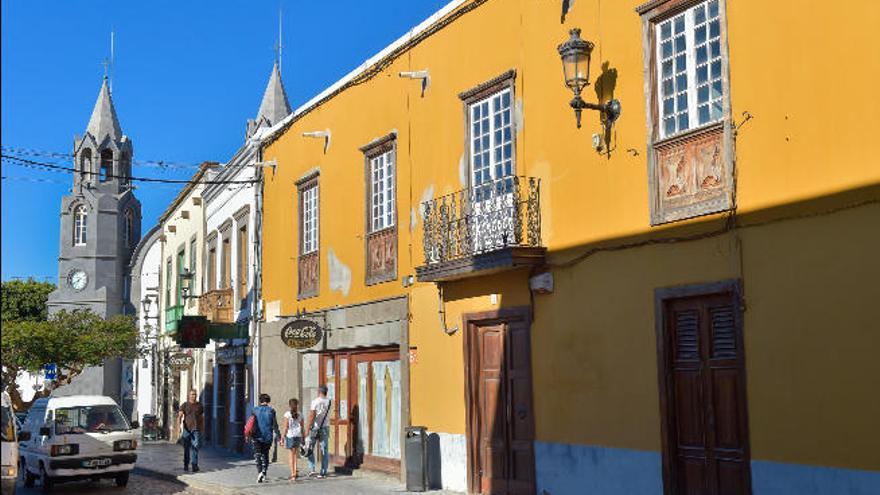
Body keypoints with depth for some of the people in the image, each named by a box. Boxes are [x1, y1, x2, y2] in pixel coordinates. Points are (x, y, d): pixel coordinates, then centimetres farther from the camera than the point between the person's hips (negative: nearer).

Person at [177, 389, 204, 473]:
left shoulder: (200, 406, 9)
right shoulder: (184, 405, 3)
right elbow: (179, 416, -9)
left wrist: (203, 429, 17)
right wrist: (180, 424, -27)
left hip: (196, 429, 0)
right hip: (186, 429, 0)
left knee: (195, 447, -14)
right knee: (186, 448, 10)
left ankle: (195, 466, -19)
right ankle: (186, 465, 26)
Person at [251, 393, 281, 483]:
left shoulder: (255, 410, 0)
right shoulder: (271, 411, -1)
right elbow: (275, 425, -3)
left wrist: (249, 435, 8)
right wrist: (278, 436, 1)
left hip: (257, 437, -1)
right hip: (268, 437, 1)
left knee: (257, 455, 2)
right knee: (265, 455, 15)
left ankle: (259, 472, -15)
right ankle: (264, 471, 4)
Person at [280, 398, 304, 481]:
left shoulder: (287, 414, -7)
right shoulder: (300, 415, 3)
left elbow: (286, 427, -9)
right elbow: (302, 427, 6)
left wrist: (282, 437, -3)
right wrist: (302, 438, 14)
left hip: (290, 436, -4)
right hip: (298, 436, 4)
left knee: (291, 455, 2)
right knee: (295, 455, 16)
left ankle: (293, 475, -2)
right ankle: (294, 472, 15)